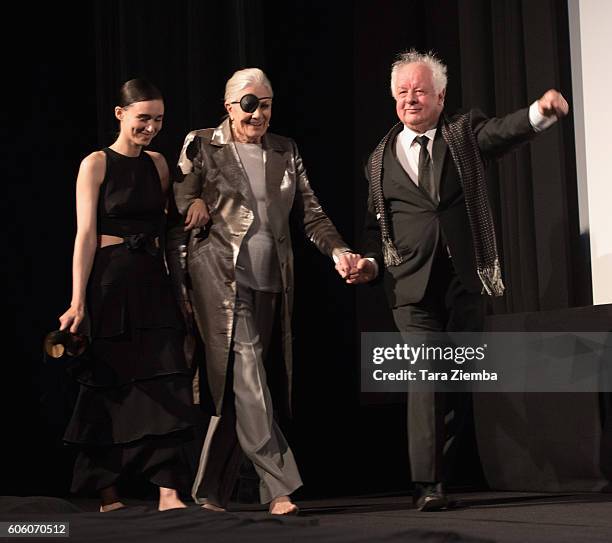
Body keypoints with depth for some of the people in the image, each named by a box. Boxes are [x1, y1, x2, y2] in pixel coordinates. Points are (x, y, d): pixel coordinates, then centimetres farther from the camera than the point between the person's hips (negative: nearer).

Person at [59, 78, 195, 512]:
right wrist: (78, 302, -15)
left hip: (154, 281, 5)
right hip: (110, 281, -4)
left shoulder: (158, 164, 11)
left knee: (164, 381, -5)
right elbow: (85, 235, -10)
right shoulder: (96, 164, -4)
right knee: (110, 385, 3)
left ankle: (169, 490, -6)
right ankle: (108, 492, 15)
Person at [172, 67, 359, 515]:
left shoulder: (285, 152, 14)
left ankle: (211, 493, 17)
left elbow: (310, 212, 10)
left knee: (235, 389, 7)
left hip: (270, 283, 4)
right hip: (222, 278, -4)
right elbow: (180, 206, 6)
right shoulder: (201, 146, 3)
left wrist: (337, 250, -3)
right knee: (247, 380, -14)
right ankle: (279, 487, -13)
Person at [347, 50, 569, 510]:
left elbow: (504, 131, -11)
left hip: (464, 280, 1)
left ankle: (440, 470, 21)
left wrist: (542, 110, -31)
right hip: (413, 285, 0)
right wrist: (371, 262, -2)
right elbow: (375, 224, 16)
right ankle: (427, 484, -10)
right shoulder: (382, 159, 13)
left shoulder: (464, 134, 9)